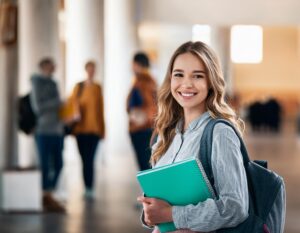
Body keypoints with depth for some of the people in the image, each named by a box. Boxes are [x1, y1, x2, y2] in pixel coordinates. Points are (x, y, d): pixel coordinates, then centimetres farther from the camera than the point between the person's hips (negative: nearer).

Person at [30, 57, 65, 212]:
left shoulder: (52, 84, 18)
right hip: (44, 130, -7)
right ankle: (45, 199, 4)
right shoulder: (37, 83, -4)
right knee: (45, 166, -3)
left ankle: (48, 197, 16)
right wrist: (57, 102, -12)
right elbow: (38, 107, -11)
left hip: (57, 131, 7)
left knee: (58, 165, 7)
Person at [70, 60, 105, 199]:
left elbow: (101, 109, 7)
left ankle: (90, 189, -11)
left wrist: (102, 129, 6)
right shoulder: (78, 87, 8)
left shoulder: (97, 88, 6)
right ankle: (87, 189, 12)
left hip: (94, 129, -1)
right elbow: (74, 101, -1)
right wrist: (76, 113, -23)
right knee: (85, 160, 5)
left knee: (90, 160, -10)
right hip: (80, 128, 1)